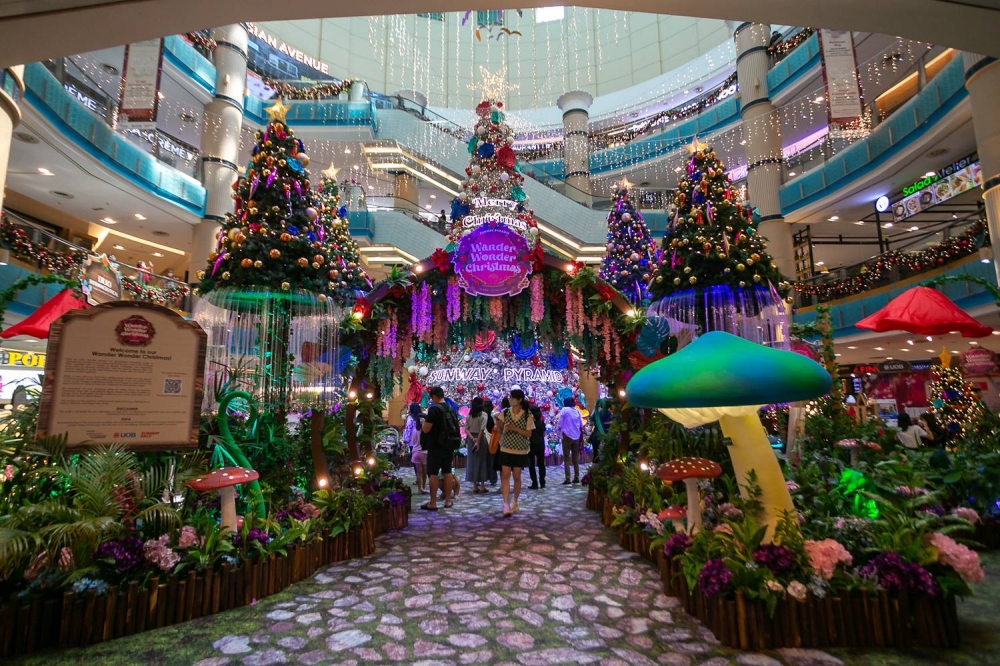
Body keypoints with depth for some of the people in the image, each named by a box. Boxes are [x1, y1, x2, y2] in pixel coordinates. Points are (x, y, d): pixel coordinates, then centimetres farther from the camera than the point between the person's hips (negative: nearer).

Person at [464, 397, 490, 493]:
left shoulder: (468, 415, 4)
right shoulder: (483, 415, -10)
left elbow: (466, 429, -3)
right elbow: (482, 429, -18)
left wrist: (472, 438, -9)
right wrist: (478, 441, -17)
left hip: (471, 439, 4)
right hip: (481, 439, -4)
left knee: (472, 462, 9)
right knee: (482, 462, 6)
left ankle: (475, 486, 14)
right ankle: (482, 486, 9)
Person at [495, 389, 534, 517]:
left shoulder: (527, 415, -7)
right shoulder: (505, 413, 0)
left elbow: (528, 434, -8)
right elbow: (500, 431, 5)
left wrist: (514, 428, -20)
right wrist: (499, 425, -17)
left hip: (520, 451, -1)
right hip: (506, 449, 2)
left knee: (516, 477, 8)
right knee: (505, 476, -8)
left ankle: (514, 502, 25)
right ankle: (506, 504, -8)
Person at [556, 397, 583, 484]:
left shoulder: (564, 410, -6)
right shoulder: (577, 411, 7)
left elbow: (559, 424, -9)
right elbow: (581, 425, 9)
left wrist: (558, 426, 9)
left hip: (567, 436, -4)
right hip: (576, 436, 5)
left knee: (566, 458, 0)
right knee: (576, 457, 13)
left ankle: (567, 479, -5)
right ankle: (576, 478, 15)